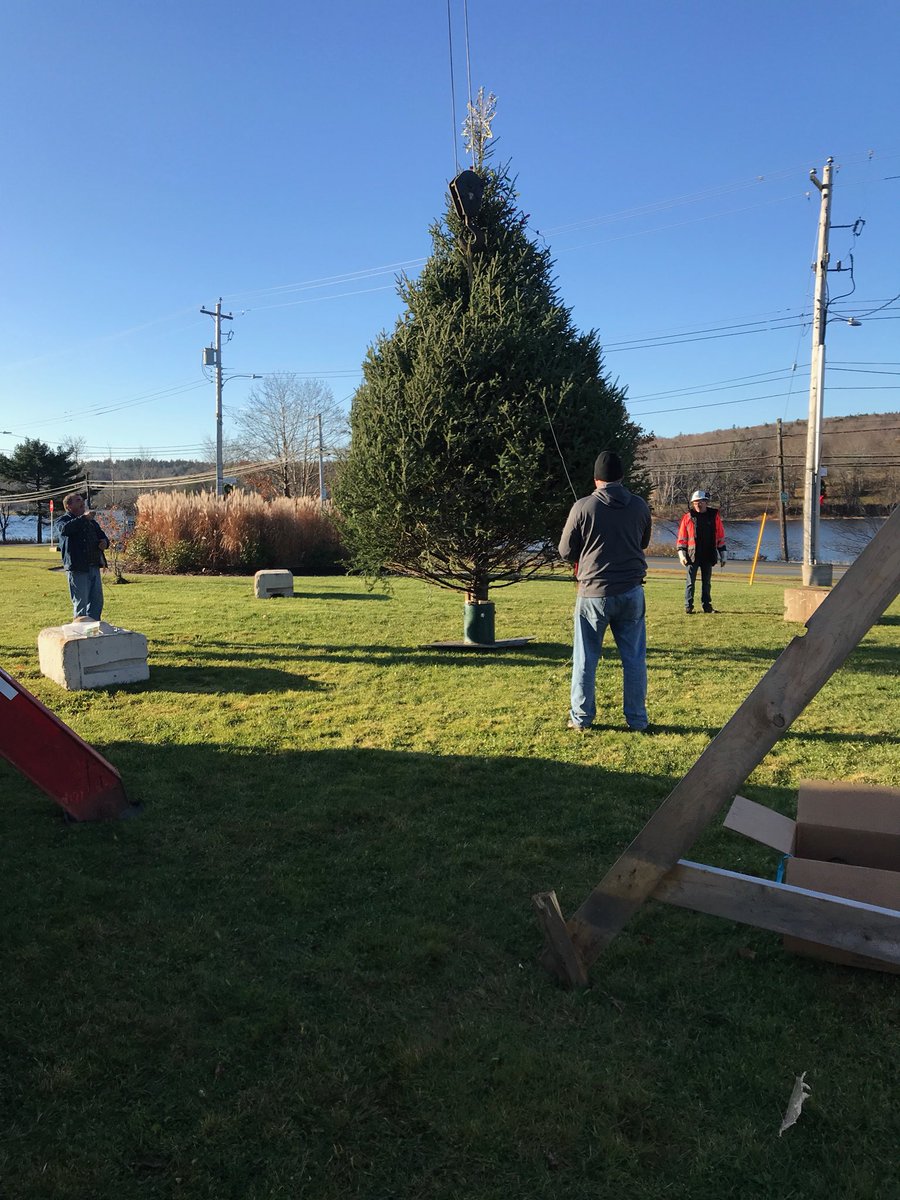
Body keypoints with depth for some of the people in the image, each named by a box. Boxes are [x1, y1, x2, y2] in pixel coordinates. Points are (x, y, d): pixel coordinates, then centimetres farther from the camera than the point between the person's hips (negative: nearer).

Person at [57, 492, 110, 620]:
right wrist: (83, 518, -28)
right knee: (81, 603, -5)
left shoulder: (90, 520, 21)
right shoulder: (64, 520, -1)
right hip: (77, 568, -7)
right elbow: (64, 529, -25)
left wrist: (105, 542, 6)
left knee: (97, 601, 10)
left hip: (94, 566, 7)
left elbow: (101, 535, 30)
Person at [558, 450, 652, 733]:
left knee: (586, 659, 9)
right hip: (631, 592, 3)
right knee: (634, 658, 11)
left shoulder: (583, 507, -9)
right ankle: (637, 720, 16)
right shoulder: (640, 506, 1)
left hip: (593, 592, -2)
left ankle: (582, 718, 16)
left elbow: (566, 551, 0)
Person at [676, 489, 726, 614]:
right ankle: (688, 606, 4)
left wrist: (722, 555, 6)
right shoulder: (687, 517, 2)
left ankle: (707, 605, 17)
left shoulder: (714, 516, 5)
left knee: (706, 582, 10)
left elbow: (721, 537, 8)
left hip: (708, 555, 2)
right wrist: (682, 554, -5)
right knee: (690, 581, 0)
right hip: (692, 555, -1)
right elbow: (682, 538, 4)